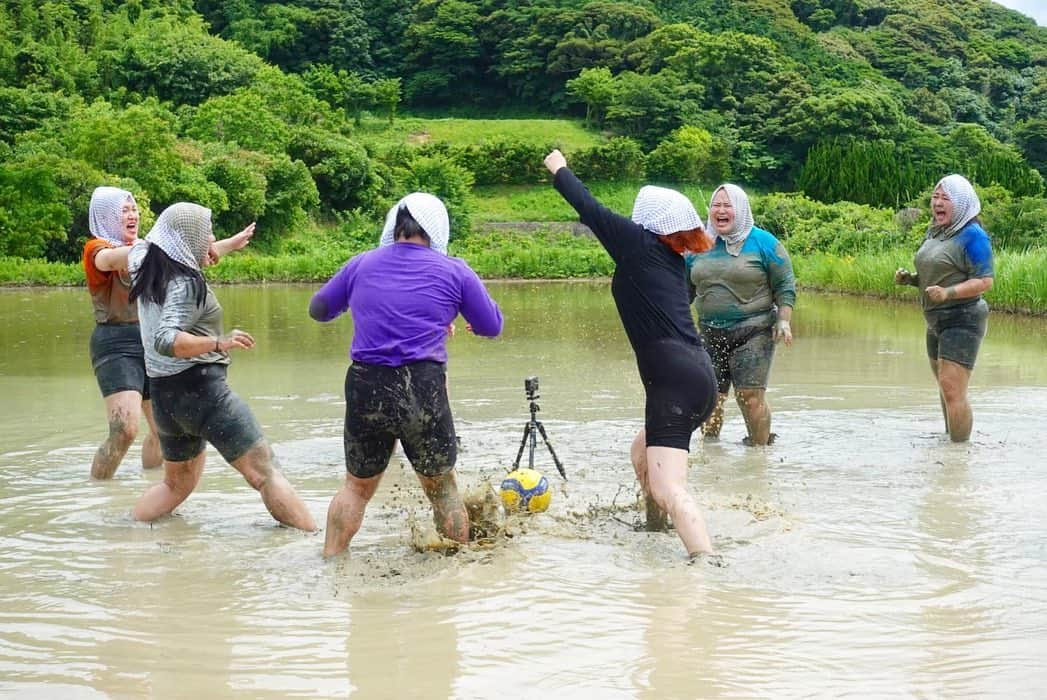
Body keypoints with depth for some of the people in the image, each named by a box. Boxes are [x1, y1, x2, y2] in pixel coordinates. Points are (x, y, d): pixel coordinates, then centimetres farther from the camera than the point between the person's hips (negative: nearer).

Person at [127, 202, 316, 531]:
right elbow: (165, 339, -28)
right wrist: (218, 343, -37)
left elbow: (138, 246, 34)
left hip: (162, 394, 9)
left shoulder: (144, 267, 9)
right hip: (201, 389, -9)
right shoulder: (185, 283, -16)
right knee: (266, 474, -10)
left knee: (177, 483, 27)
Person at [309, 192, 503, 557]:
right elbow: (492, 326, 11)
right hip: (424, 389, -2)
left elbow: (318, 309, 21)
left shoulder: (361, 264, 10)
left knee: (357, 485, 19)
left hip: (366, 389, 2)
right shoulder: (454, 271, 4)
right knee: (441, 486, 15)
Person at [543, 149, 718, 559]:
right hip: (699, 376, 10)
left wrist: (559, 170, 25)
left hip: (673, 379, -10)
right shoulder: (672, 259, 19)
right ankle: (656, 531, 50)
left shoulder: (638, 244, -2)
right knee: (642, 454, 32)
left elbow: (589, 209, 8)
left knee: (668, 488, -18)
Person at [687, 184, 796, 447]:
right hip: (710, 333, 5)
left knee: (750, 395, -12)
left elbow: (785, 285, -1)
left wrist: (783, 321, -10)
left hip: (753, 332, -4)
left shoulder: (763, 242, -2)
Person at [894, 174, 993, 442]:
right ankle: (949, 440, 30)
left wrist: (948, 293, -31)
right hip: (935, 321, 9)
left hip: (962, 321, -9)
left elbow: (985, 281, -18)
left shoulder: (972, 235, -14)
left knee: (953, 391, -14)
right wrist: (909, 278, 3)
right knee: (945, 388, 18)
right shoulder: (934, 233, 12)